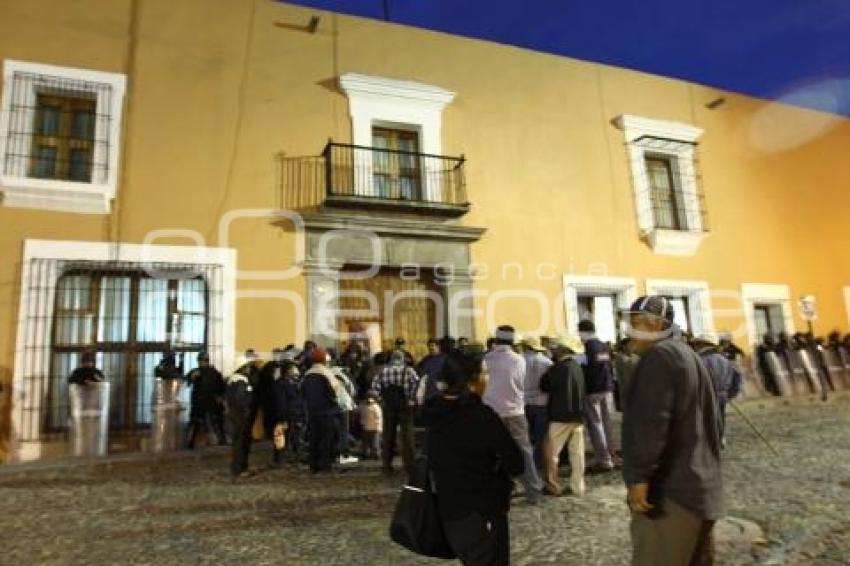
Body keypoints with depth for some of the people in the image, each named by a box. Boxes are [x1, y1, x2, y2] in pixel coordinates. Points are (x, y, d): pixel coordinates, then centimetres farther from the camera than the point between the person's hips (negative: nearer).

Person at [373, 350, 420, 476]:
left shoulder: (383, 371, 3)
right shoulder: (408, 370, -5)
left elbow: (376, 387, -6)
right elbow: (416, 383, -19)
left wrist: (382, 399, 2)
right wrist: (411, 398, -9)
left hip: (388, 407, 2)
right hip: (405, 406, -2)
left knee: (388, 435, 11)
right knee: (407, 435, 5)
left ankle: (387, 465, 17)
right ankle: (409, 464, 5)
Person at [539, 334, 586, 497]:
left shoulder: (559, 367, -16)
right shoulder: (577, 366, 9)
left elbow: (543, 385, -8)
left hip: (561, 415, -8)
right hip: (578, 415, 8)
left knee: (551, 450, 3)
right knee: (577, 452, 10)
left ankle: (552, 485, 7)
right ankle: (578, 486, 16)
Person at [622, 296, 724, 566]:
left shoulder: (658, 356, -14)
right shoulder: (689, 356, 19)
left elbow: (651, 423, -23)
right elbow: (707, 420, 25)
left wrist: (639, 476, -22)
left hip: (670, 489, -11)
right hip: (699, 485, 11)